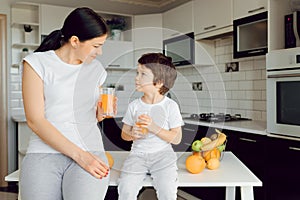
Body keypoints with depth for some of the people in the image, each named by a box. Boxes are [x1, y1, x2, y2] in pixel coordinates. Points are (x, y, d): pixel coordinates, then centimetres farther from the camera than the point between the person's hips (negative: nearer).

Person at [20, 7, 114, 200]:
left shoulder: (96, 69, 13)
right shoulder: (37, 63, 1)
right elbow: (35, 120, -8)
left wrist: (103, 111, -2)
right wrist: (79, 155, -14)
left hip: (89, 152, 2)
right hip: (44, 153, -2)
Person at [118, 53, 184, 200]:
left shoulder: (170, 106, -3)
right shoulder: (134, 105, 5)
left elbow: (177, 138, -5)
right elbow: (124, 133, 12)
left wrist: (154, 127, -18)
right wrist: (132, 134, -12)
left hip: (162, 154, -2)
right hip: (138, 153, 2)